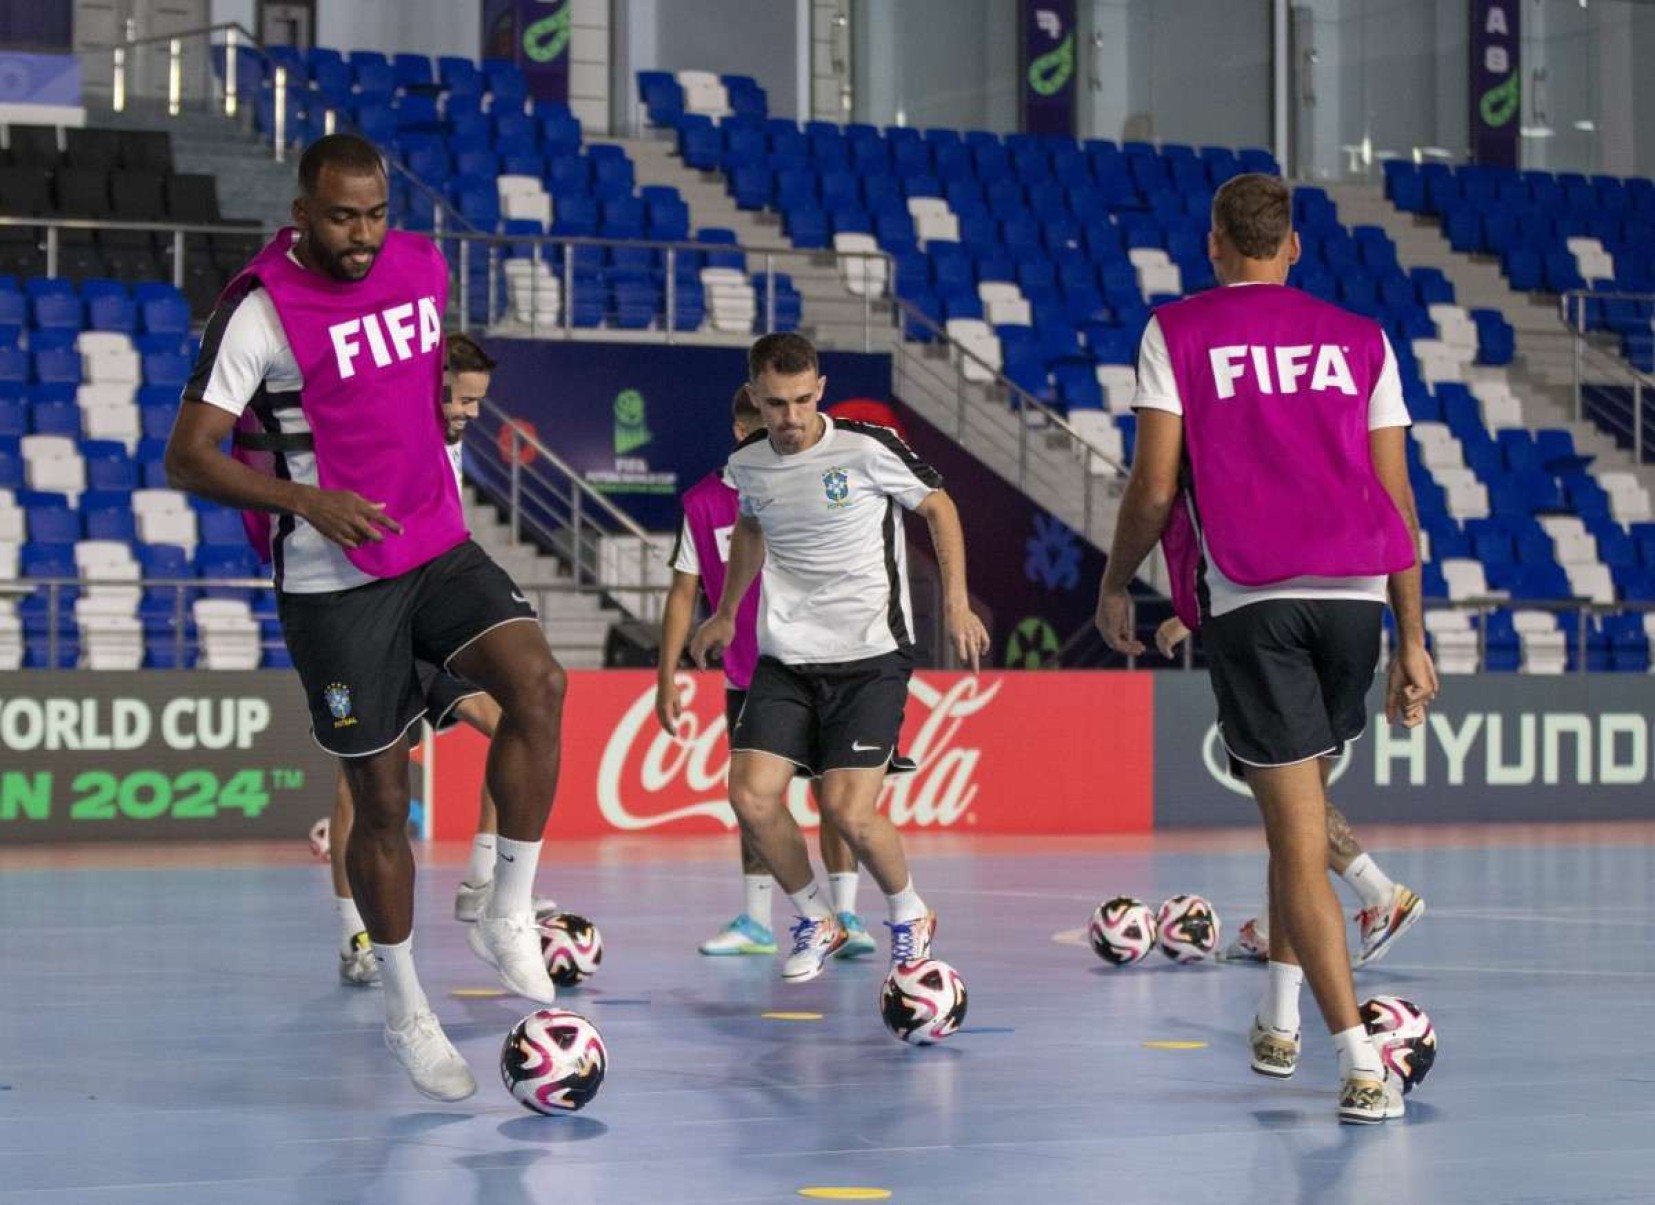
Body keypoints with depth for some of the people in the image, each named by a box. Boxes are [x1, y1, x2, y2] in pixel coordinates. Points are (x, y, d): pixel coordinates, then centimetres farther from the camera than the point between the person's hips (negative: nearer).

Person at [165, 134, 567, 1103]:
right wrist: (310, 501, -28)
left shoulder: (423, 268, 3)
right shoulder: (262, 310, -15)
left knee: (537, 682, -22)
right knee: (382, 800, 1)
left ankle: (509, 916, -9)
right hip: (334, 583, -4)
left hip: (440, 548, 5)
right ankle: (405, 1011, 19)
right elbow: (189, 457, -17)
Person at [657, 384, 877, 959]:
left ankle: (845, 915, -4)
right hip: (747, 678, 2)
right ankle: (756, 923, 16)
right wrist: (667, 679, 1)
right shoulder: (703, 502, -2)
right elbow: (683, 594, 3)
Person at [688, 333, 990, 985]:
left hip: (872, 655, -4)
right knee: (751, 798, -11)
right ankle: (816, 920, 14)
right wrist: (725, 614, 32)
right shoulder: (749, 462, 1)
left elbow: (938, 507, 3)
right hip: (786, 657, 4)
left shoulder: (866, 447, -12)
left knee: (848, 811, -15)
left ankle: (910, 914, 16)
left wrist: (956, 603, -2)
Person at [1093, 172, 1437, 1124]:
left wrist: (1116, 585, 17)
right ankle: (1280, 1021, 28)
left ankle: (1363, 1065, -12)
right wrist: (1413, 640, 14)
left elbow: (1155, 488, 0)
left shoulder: (1176, 334, 5)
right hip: (1356, 595, 3)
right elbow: (1398, 501, 10)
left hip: (1251, 602, -3)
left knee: (1300, 839, -4)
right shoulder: (1361, 340, 12)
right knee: (1303, 810, 24)